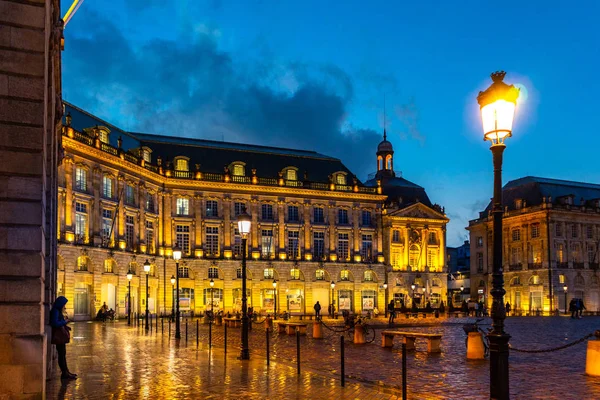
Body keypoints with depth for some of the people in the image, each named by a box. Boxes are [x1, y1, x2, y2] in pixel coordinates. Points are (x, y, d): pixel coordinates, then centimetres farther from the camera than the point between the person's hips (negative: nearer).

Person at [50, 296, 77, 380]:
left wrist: (65, 326, 9)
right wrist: (64, 322, -14)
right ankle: (64, 373, -1)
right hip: (58, 336, -10)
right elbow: (55, 323, -23)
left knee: (63, 354, 14)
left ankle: (66, 371, 21)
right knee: (61, 354, -5)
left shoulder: (58, 311, 14)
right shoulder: (55, 311, -16)